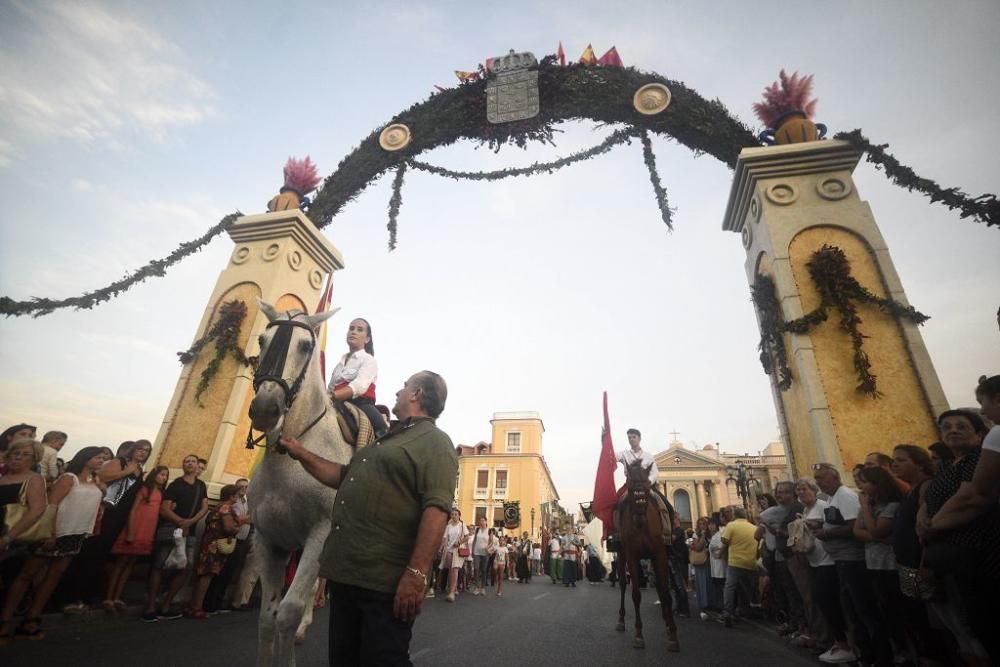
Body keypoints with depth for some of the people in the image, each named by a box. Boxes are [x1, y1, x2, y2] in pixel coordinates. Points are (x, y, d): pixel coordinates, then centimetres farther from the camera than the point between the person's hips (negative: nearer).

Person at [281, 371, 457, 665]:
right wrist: (301, 454, 20)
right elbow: (342, 476, 25)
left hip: (386, 584, -9)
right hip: (344, 574, 9)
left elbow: (436, 509, -21)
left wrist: (416, 573, -27)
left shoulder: (435, 442, -10)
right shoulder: (384, 440, 20)